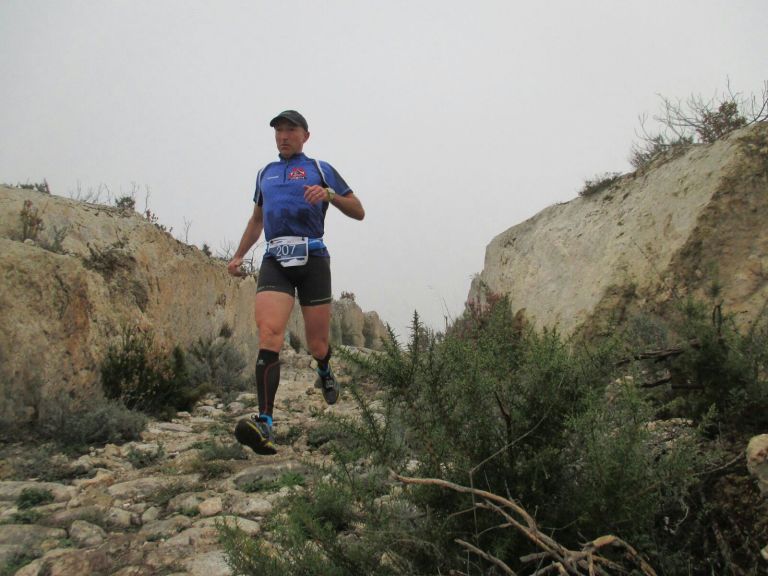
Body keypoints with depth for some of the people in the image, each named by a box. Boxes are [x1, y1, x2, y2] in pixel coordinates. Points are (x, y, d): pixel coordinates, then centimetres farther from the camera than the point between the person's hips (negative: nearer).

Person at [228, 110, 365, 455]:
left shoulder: (320, 169, 12)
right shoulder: (265, 174, 24)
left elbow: (358, 213, 8)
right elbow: (256, 220, 34)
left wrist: (329, 194, -10)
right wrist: (238, 256, 23)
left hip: (312, 258, -2)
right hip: (275, 260, 2)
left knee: (317, 345, 3)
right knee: (269, 332, -22)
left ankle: (325, 373, 41)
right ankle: (264, 423, -29)